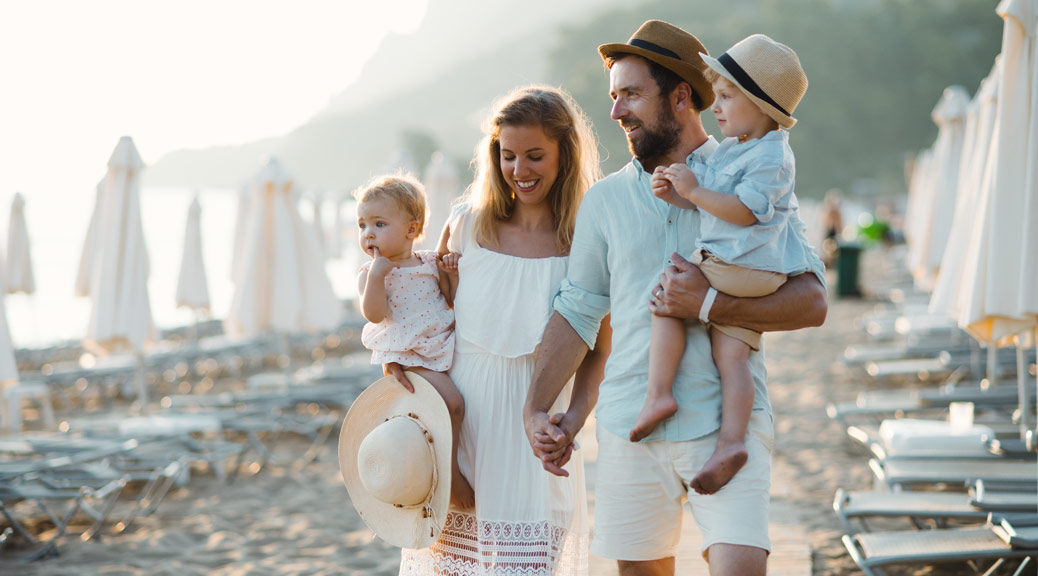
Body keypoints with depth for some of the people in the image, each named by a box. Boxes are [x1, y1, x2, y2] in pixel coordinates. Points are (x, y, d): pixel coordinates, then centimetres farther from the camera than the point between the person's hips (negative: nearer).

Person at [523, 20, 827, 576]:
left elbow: (811, 301, -4)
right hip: (629, 424, 3)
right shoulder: (605, 200, 11)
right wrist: (535, 410, 5)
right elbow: (577, 311, 14)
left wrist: (710, 305, -15)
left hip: (726, 422, -3)